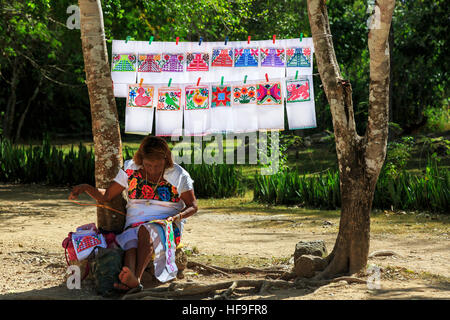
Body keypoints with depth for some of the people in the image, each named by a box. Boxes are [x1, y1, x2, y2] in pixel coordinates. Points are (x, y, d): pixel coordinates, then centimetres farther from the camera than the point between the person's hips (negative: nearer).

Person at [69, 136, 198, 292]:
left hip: (166, 226, -2)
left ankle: (136, 278, -56)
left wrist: (176, 217, -13)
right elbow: (105, 197, 8)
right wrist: (85, 187, -10)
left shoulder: (178, 175, 1)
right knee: (130, 245, -35)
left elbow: (193, 206, 8)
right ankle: (129, 279, -64)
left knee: (146, 230, -38)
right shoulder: (130, 170, 4)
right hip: (134, 224, 2)